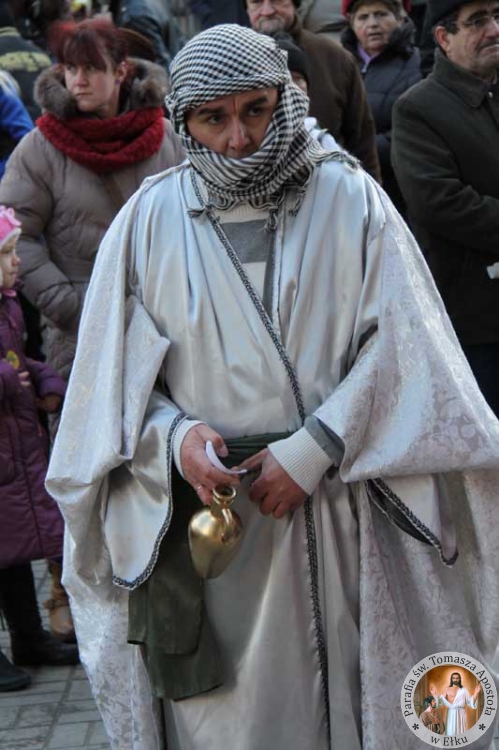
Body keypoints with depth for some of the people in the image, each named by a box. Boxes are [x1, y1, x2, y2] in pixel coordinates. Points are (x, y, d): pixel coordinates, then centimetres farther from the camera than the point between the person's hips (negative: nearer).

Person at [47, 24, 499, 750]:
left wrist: (314, 451, -13)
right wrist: (173, 437, -14)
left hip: (342, 512, 0)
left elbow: (399, 341, -5)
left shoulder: (349, 200, 1)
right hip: (209, 511, 1)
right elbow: (114, 372, 4)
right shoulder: (150, 219, 3)